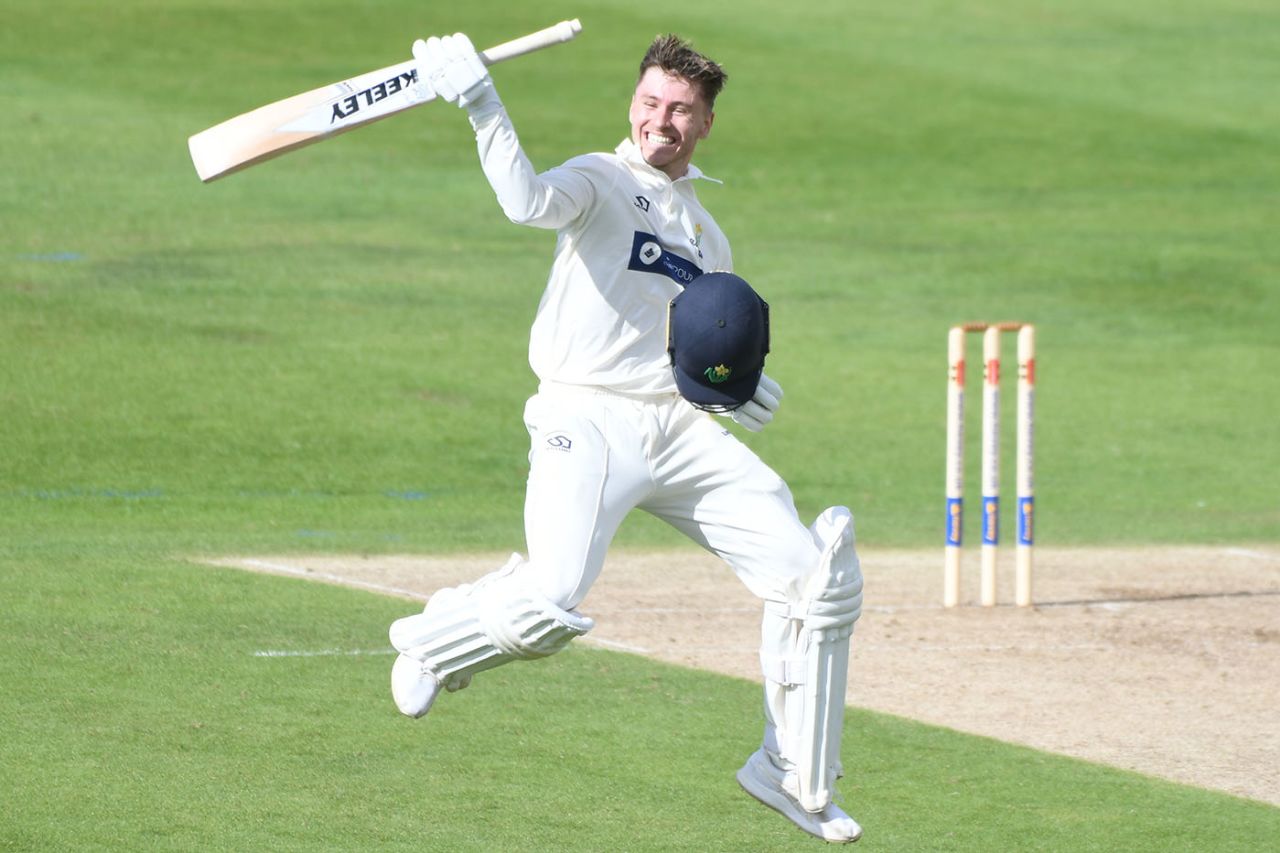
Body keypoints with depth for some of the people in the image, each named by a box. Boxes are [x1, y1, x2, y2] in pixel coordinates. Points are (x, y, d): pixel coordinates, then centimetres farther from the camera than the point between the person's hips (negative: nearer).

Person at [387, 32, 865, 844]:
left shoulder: (707, 237, 24)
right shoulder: (600, 182, 4)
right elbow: (531, 200, -21)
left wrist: (743, 387, 6)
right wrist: (484, 107, -32)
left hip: (682, 430, 6)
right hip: (588, 419, -6)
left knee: (816, 578, -3)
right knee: (548, 603, -27)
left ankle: (795, 776, 10)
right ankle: (436, 636, 8)